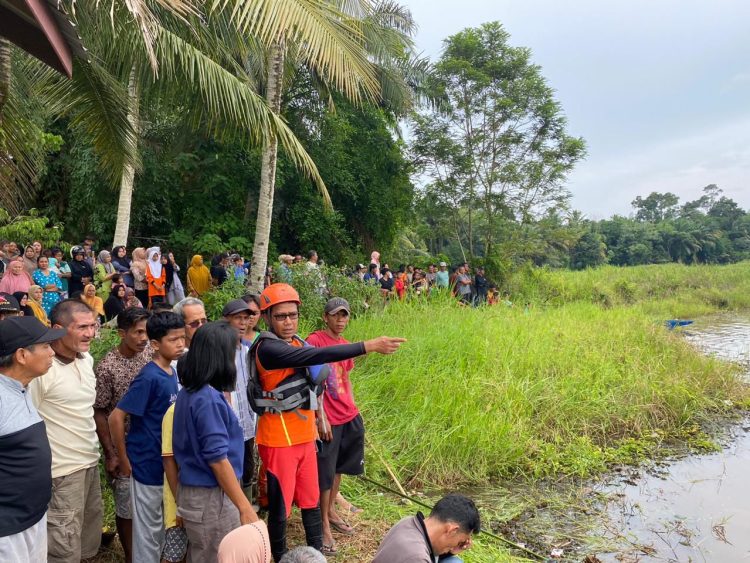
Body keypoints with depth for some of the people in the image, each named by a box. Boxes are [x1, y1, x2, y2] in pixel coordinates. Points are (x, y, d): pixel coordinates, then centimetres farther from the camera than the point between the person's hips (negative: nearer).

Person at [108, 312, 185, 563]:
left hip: (166, 464, 8)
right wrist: (124, 459, -14)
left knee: (162, 526, 21)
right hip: (147, 465, -7)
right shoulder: (149, 378, -22)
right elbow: (116, 418, -22)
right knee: (148, 530, 9)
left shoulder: (172, 373, 2)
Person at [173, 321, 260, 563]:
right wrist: (245, 507, -19)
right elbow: (217, 459, -23)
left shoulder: (188, 392, 6)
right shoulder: (209, 399, -23)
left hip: (193, 491, 9)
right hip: (212, 497, -9)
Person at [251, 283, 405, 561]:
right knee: (280, 507, 4)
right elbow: (317, 356, -33)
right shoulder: (267, 348, -21)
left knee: (311, 500, 17)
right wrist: (370, 345, -36)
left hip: (304, 437, 8)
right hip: (279, 440, -8)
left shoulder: (297, 341, 6)